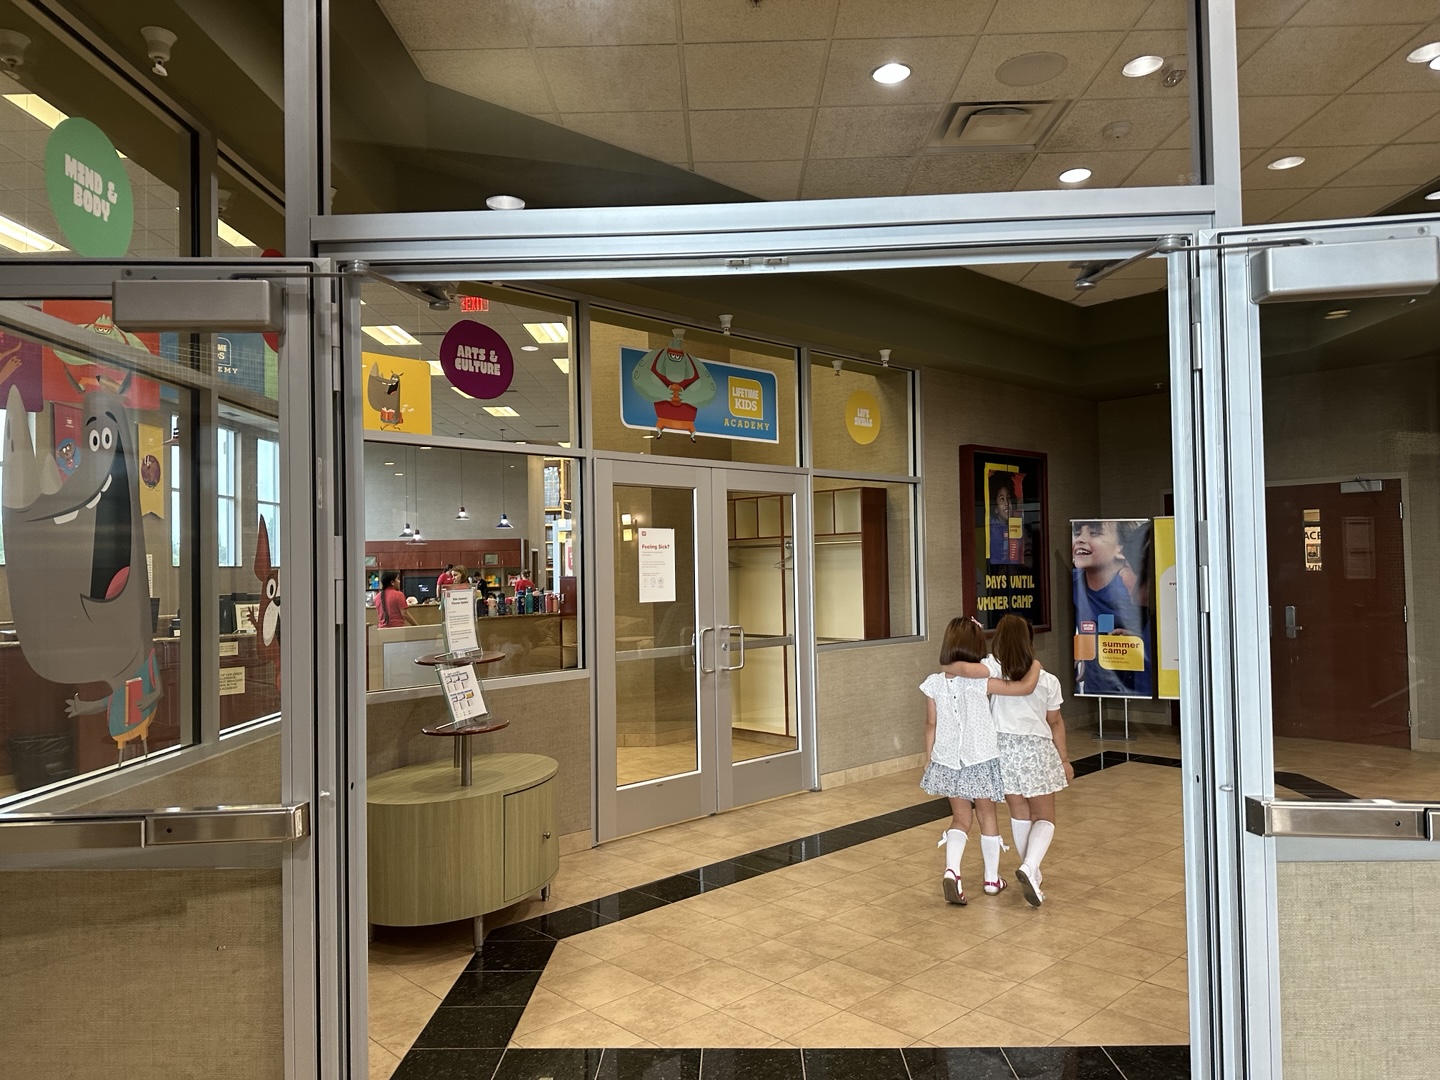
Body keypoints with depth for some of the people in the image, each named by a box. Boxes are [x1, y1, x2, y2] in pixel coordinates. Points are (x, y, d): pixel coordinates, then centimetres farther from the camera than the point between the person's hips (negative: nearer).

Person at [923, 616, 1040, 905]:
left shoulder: (934, 683, -8)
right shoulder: (980, 682, -16)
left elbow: (931, 726, -1)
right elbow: (1025, 687, -15)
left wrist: (929, 760, 10)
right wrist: (1035, 666, 4)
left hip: (948, 762, 2)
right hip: (981, 761, -2)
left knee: (960, 818, 15)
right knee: (987, 815, 18)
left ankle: (951, 870, -9)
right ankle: (992, 878, 29)